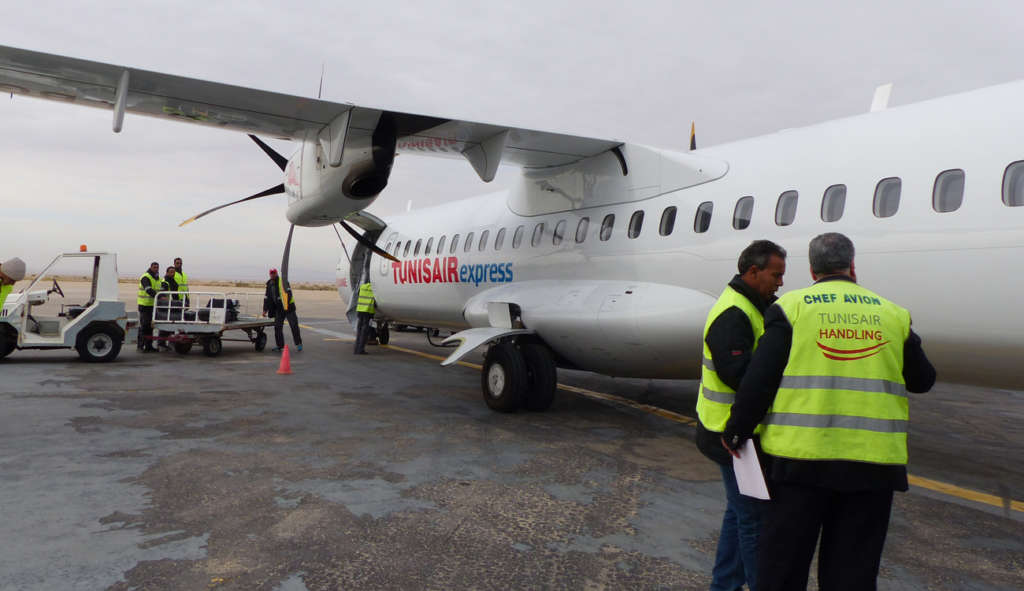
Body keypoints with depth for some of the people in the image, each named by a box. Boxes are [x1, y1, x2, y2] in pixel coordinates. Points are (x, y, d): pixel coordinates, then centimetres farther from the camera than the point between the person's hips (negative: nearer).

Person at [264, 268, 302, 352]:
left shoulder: (283, 281, -8)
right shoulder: (269, 284, 10)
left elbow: (288, 292, -17)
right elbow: (267, 297, 17)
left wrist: (287, 304, -29)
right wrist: (265, 309, 13)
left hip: (288, 306, -6)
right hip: (279, 309, 6)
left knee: (294, 325, -5)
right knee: (277, 327, 2)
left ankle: (298, 344, 4)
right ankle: (280, 345, 12)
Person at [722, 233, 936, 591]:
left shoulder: (792, 307, -2)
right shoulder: (892, 314, 8)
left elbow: (759, 379, -8)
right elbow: (922, 380, 19)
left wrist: (736, 433, 3)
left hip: (800, 458, -2)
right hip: (873, 465, 3)